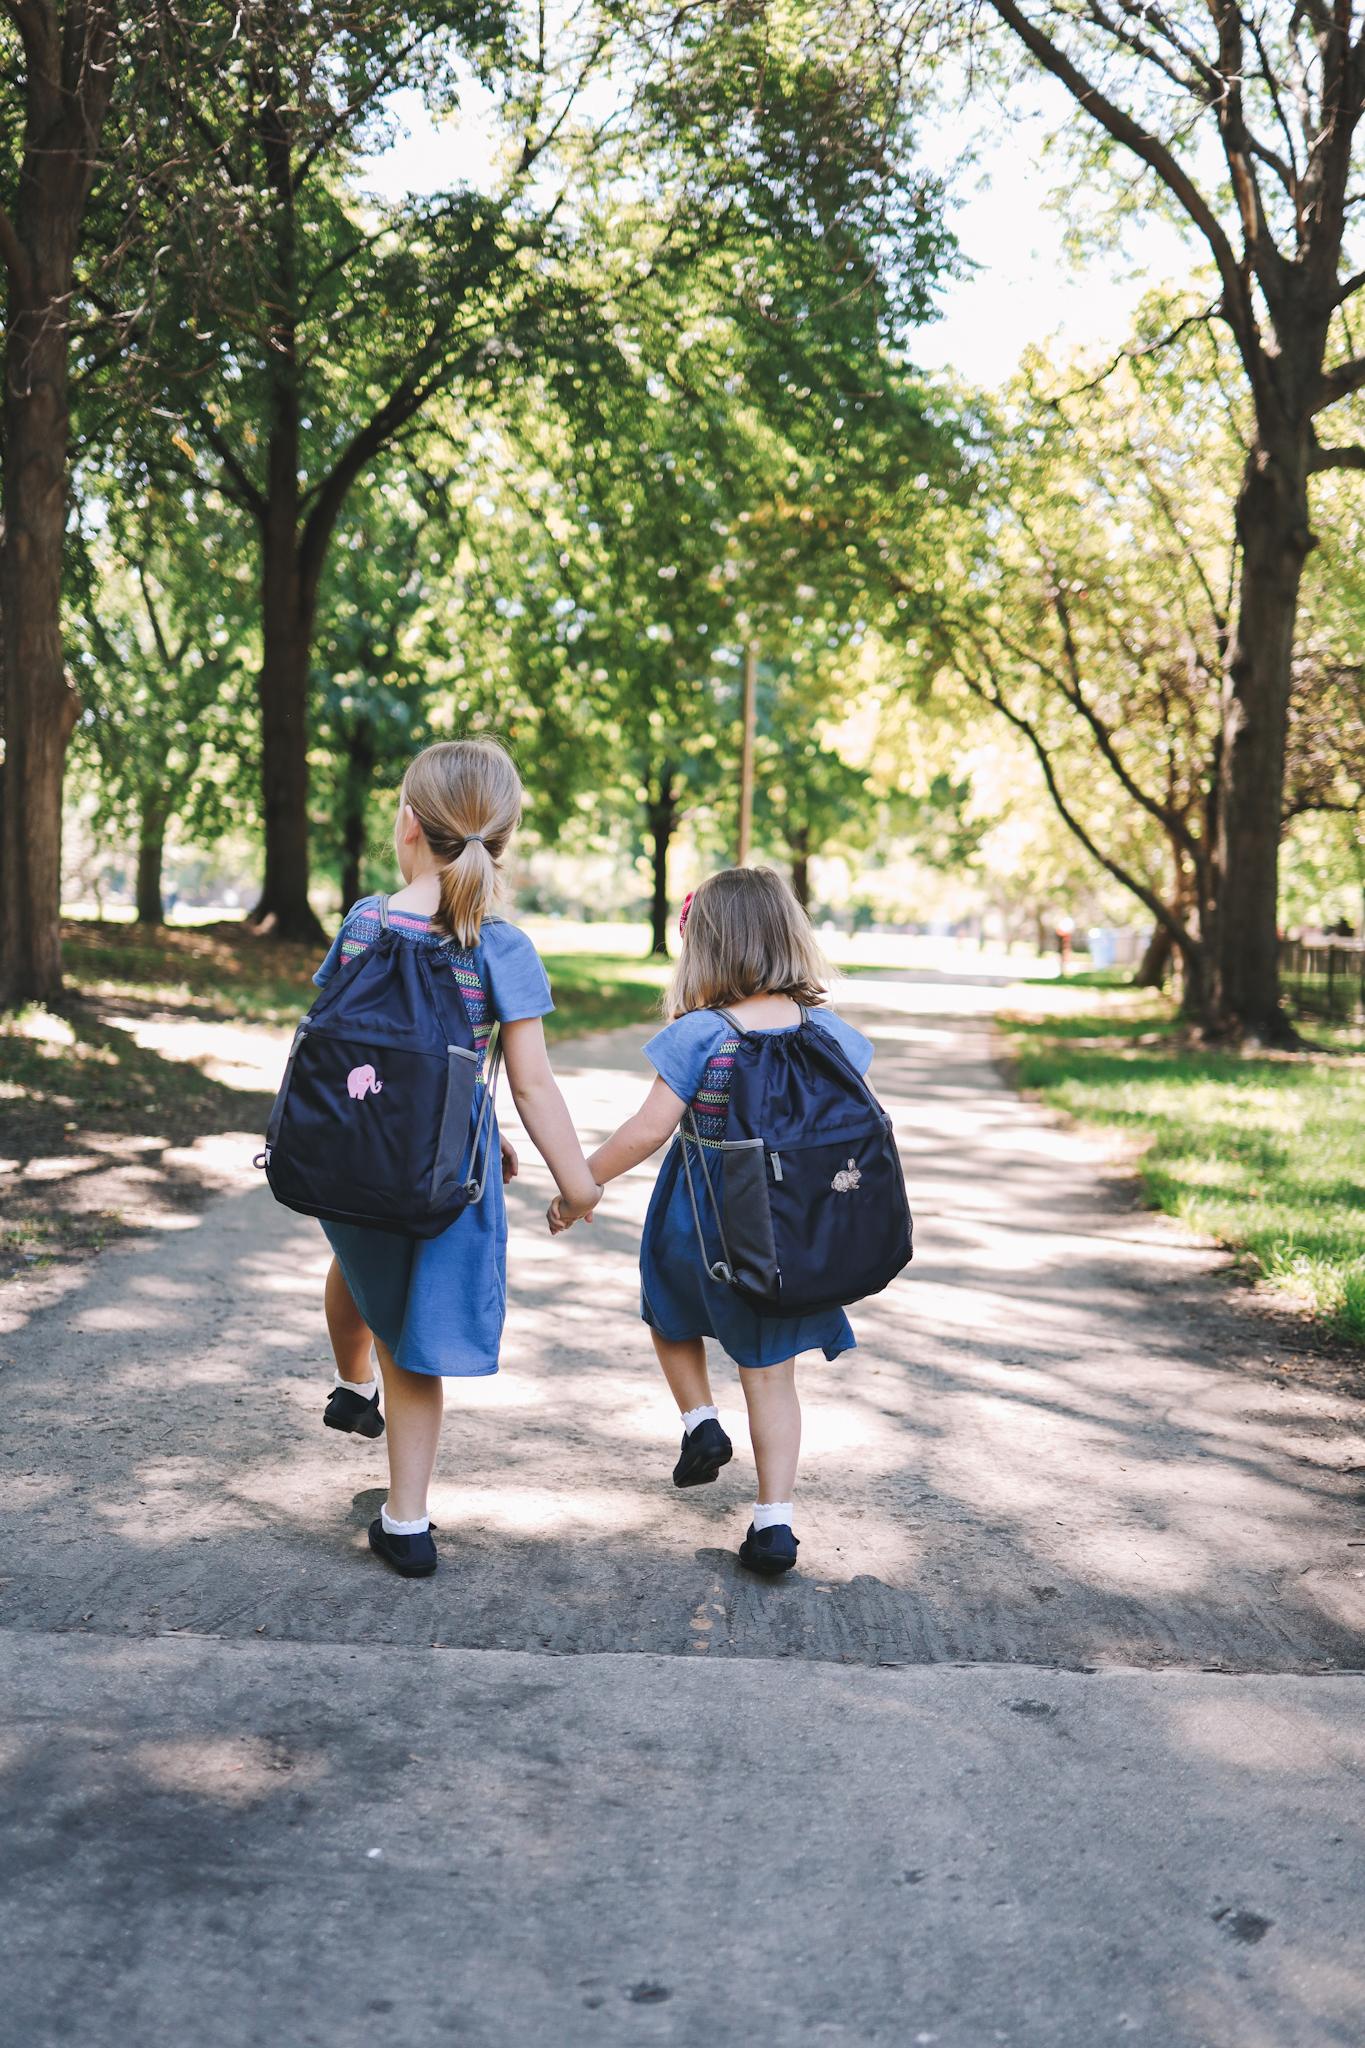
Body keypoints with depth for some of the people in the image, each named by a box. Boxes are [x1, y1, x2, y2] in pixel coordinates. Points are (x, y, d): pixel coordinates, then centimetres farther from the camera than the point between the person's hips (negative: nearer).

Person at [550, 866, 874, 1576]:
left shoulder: (699, 1034, -17)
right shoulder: (830, 1031, -6)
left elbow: (648, 1129, -19)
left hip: (703, 1226, -3)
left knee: (670, 1311, 30)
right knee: (772, 1374, 12)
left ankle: (701, 1422, 18)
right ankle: (775, 1519, 8)